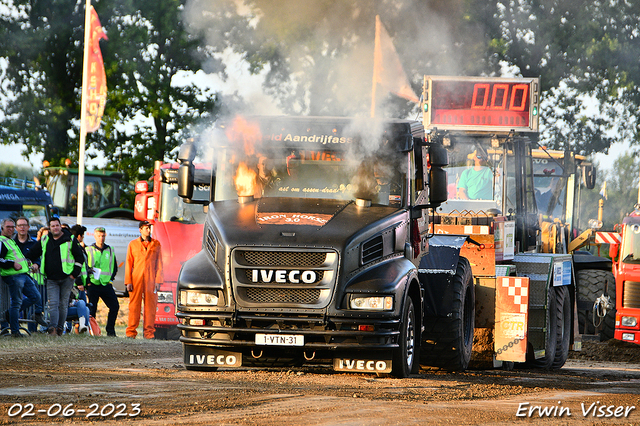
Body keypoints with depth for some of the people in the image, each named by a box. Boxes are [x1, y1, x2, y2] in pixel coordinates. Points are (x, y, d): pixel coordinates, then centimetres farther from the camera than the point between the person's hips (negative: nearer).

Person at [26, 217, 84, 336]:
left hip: (67, 278, -2)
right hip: (51, 279, 2)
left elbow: (79, 258, 2)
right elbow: (32, 254, 20)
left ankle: (60, 328, 11)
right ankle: (53, 327, -20)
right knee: (53, 304, -11)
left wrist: (74, 274, -4)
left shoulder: (70, 240, 1)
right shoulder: (44, 241, 10)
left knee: (63, 304, 4)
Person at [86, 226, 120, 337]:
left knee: (115, 306, -4)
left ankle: (110, 331, 4)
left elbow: (115, 267, 19)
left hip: (106, 285, 3)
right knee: (92, 309, -2)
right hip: (93, 285, -3)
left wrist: (111, 279, 5)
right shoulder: (89, 250, 2)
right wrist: (87, 280, -7)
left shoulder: (110, 250, 11)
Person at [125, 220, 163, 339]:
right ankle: (131, 332, 2)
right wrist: (128, 282, -1)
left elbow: (159, 263, 9)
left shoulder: (156, 244, 11)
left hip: (151, 280, 1)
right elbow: (129, 264, 7)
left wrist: (158, 281, -1)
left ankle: (149, 332, 2)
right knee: (134, 305, -2)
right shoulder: (133, 244, 9)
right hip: (136, 279, -1)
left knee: (150, 305, -2)